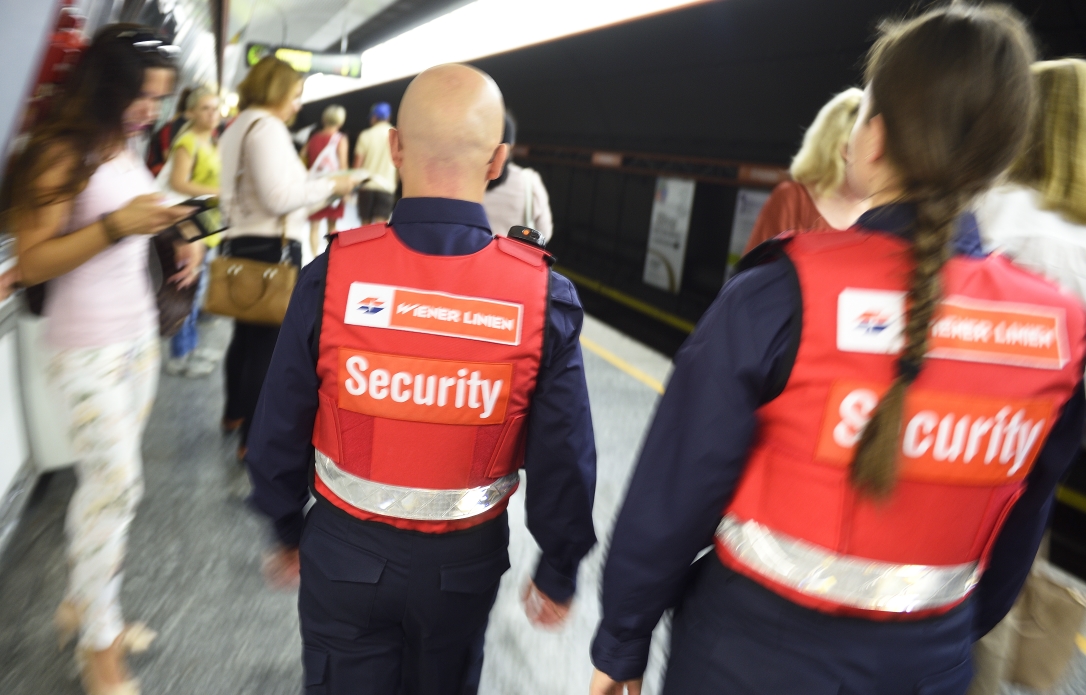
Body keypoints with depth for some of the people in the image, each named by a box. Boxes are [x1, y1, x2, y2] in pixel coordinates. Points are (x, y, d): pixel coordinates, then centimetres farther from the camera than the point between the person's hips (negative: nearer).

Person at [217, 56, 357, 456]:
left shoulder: (237, 127, 19)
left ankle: (235, 414, 36)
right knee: (269, 343, -5)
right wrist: (329, 186, -11)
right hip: (272, 247, -10)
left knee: (247, 334, 21)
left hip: (241, 242, 10)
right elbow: (277, 197, -20)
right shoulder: (267, 126, -12)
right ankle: (254, 439, 1)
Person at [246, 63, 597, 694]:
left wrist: (289, 529, 11)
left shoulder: (333, 274, -18)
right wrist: (558, 571, 6)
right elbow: (564, 459, -11)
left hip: (344, 552, 0)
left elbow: (280, 429, -7)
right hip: (465, 562, 1)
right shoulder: (544, 296, -18)